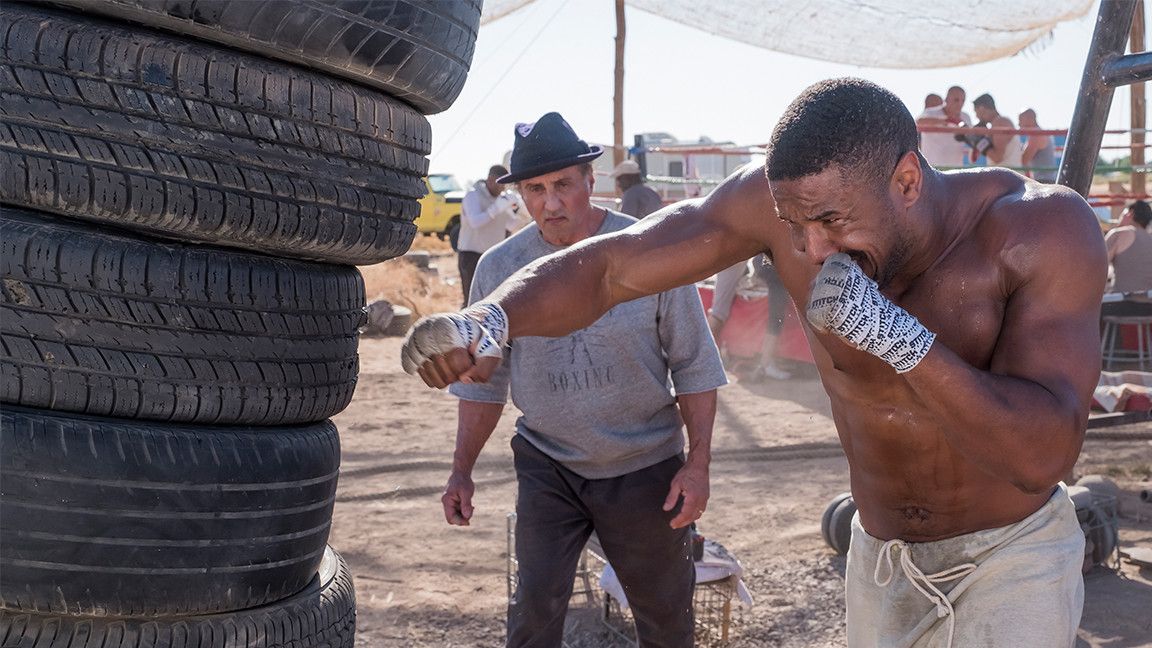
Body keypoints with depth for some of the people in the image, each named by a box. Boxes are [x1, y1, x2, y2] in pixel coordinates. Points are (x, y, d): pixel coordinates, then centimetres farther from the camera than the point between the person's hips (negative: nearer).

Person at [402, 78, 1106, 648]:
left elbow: (1043, 455, -34)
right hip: (883, 562, 4)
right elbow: (604, 267, -22)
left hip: (1013, 558, -3)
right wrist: (489, 320, -42)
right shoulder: (788, 193, -20)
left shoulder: (1046, 229, -27)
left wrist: (891, 333, -43)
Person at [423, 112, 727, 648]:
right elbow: (485, 381, 5)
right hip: (547, 465, 1)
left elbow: (694, 366, -6)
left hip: (645, 467, -1)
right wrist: (461, 471, 3)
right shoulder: (498, 267, -5)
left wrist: (697, 463, -9)